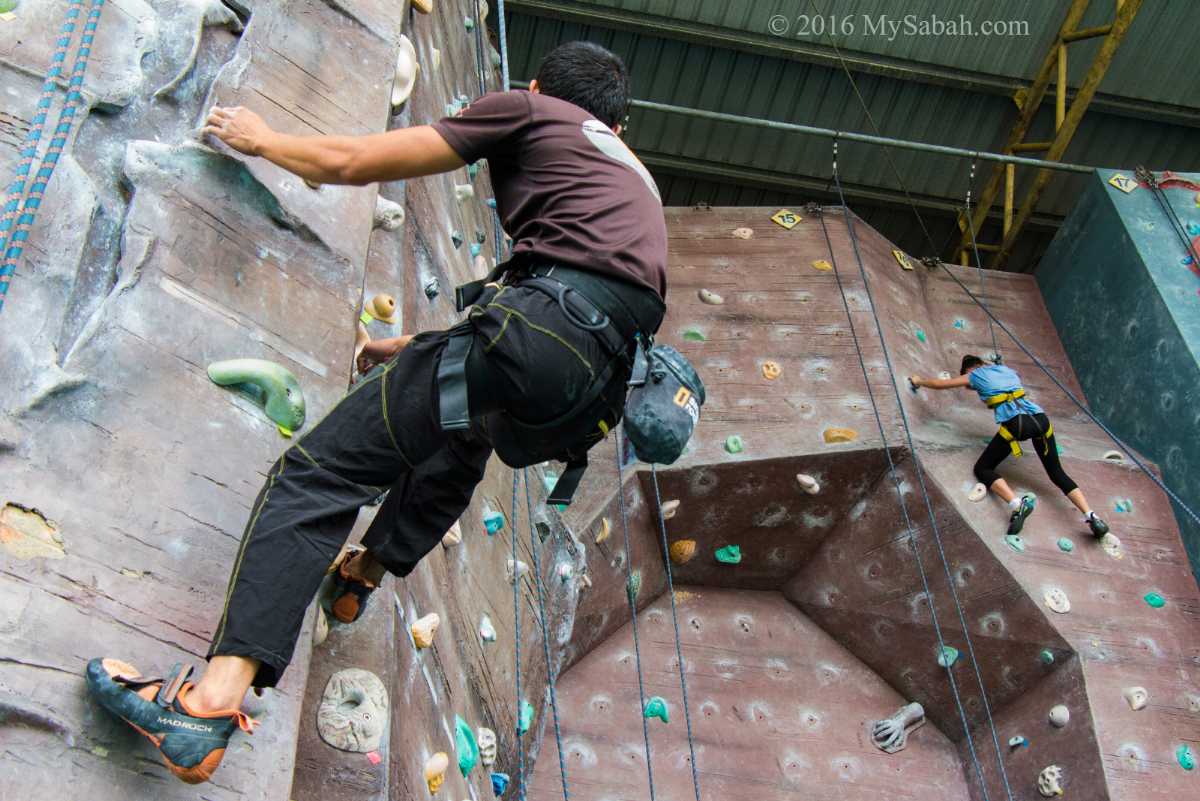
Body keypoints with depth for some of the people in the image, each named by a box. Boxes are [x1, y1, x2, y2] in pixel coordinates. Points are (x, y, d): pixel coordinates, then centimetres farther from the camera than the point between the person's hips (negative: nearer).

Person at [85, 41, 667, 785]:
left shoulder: (525, 110, 17)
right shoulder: (631, 172, 38)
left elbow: (351, 162, 14)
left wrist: (262, 139, 34)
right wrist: (419, 352, 46)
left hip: (543, 331, -8)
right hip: (602, 388, 8)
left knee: (319, 472, -8)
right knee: (458, 441, 38)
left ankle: (215, 697, -20)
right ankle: (366, 570, 47)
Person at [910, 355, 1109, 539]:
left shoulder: (974, 376, 17)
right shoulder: (1008, 370, 29)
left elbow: (940, 384, 25)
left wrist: (919, 381, 43)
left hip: (1015, 423, -5)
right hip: (1040, 418, 5)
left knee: (983, 469, 7)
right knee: (1057, 473, 14)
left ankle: (1017, 504, -20)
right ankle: (1092, 516, -5)